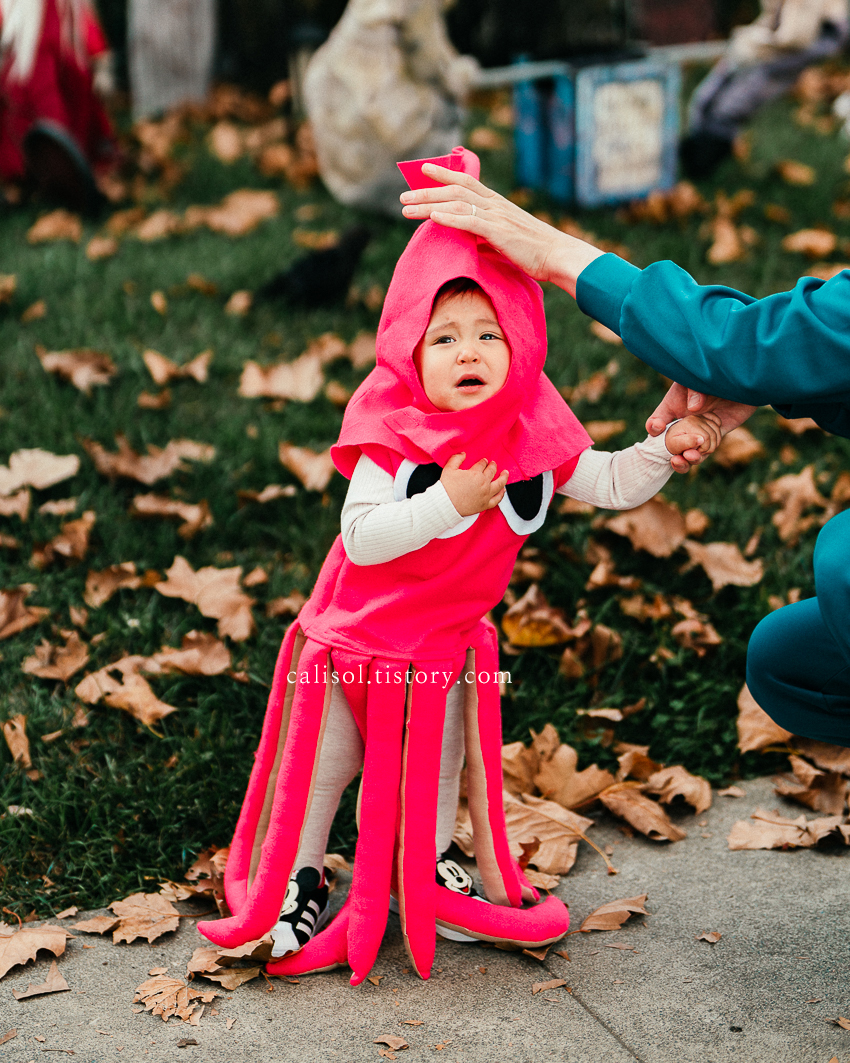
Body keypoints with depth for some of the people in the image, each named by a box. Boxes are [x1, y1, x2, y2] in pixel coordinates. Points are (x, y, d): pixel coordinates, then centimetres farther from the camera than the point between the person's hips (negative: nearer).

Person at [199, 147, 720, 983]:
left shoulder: (532, 436, -13)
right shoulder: (392, 436, -26)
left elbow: (610, 486, -1)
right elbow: (363, 537, -34)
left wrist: (666, 450, -17)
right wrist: (447, 501, -43)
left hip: (450, 638, 4)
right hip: (361, 631, -4)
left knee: (440, 760, 20)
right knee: (329, 758, 10)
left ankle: (427, 869, 43)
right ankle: (300, 878, 30)